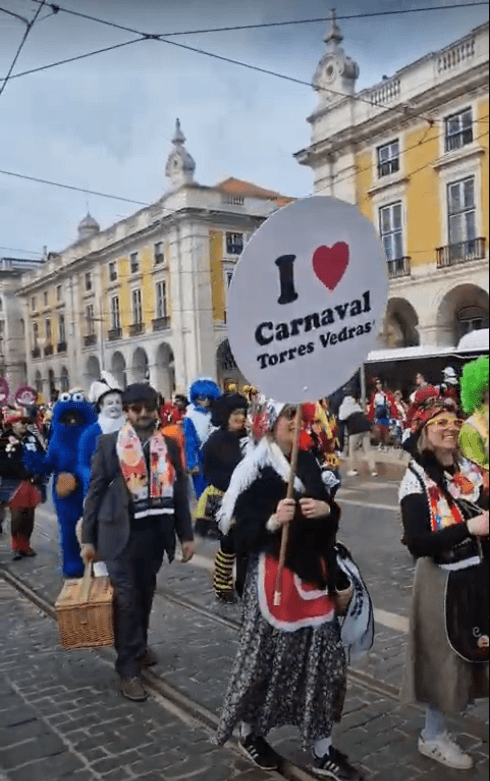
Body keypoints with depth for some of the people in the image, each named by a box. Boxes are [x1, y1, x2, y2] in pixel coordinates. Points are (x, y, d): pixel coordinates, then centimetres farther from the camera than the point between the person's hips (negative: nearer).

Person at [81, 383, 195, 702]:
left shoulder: (169, 445, 4)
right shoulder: (109, 443, -4)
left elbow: (179, 491, 6)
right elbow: (95, 491, -2)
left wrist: (186, 535, 5)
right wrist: (89, 538, -2)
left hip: (154, 532, 3)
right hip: (120, 533, -3)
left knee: (145, 594, 16)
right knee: (126, 598, -1)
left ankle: (139, 645, 38)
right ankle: (128, 668, 10)